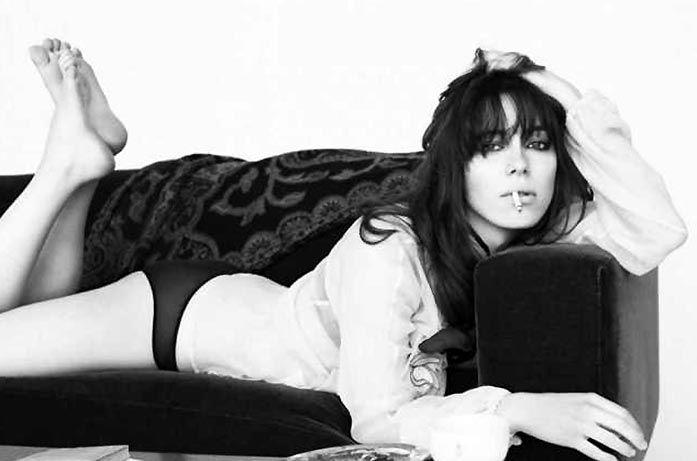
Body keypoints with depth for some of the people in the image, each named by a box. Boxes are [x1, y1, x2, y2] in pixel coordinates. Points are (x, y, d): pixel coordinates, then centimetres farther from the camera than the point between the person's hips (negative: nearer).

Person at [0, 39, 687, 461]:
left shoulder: (538, 231, -16)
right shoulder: (388, 249, -35)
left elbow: (660, 233, -27)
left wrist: (580, 115, -32)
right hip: (179, 312, -6)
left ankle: (88, 153, 23)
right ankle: (74, 160, 6)